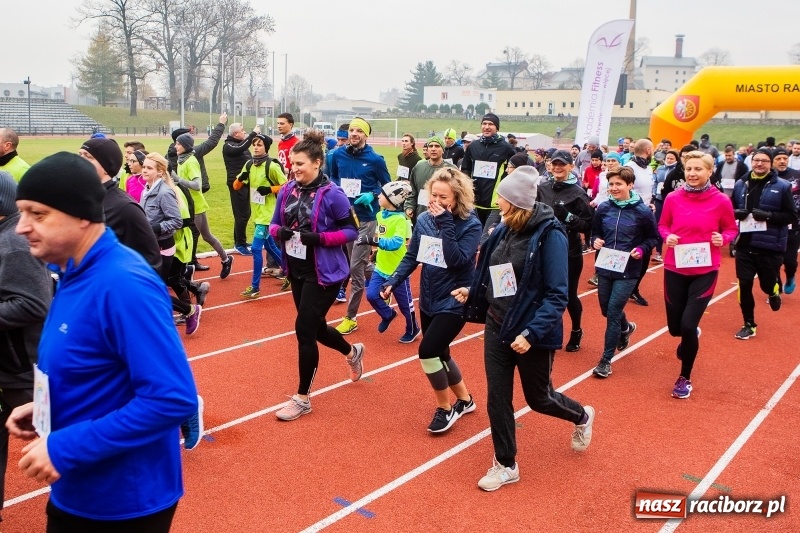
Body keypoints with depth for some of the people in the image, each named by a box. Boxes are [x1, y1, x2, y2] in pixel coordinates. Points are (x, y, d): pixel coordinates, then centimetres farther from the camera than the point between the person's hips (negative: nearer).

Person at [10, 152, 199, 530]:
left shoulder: (123, 285, -26)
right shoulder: (75, 275, 3)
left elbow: (173, 398, -30)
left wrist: (65, 448, -26)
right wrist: (43, 408, 2)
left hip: (125, 499, -9)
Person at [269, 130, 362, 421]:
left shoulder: (332, 194, -17)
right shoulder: (287, 191, 1)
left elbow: (352, 230, -13)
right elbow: (274, 224, 10)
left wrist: (319, 238, -26)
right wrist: (279, 231, -14)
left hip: (324, 273, -7)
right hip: (297, 270, 7)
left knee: (304, 329, -7)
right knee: (314, 326, 19)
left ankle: (303, 398, 10)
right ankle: (353, 352, 51)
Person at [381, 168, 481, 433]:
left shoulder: (471, 225, -16)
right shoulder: (424, 219, -2)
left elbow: (457, 260, -28)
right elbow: (411, 256, 5)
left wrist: (446, 224, -28)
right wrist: (392, 282, -6)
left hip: (454, 302, -6)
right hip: (428, 301, 6)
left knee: (428, 351, -15)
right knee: (439, 354, 16)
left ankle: (445, 408, 8)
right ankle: (464, 400, 40)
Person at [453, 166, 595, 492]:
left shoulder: (549, 235, -19)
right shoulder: (505, 230, 1)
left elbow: (556, 295, -21)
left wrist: (532, 333, -28)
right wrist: (472, 292, 9)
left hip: (531, 335, -6)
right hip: (497, 327, 6)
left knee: (538, 398, 15)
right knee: (497, 399, 7)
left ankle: (582, 417, 47)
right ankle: (505, 465, 26)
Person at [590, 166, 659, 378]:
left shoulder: (643, 211, -10)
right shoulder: (603, 208, -2)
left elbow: (653, 238, 1)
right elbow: (595, 232, 11)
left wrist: (641, 250, -17)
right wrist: (595, 241, -11)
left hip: (628, 271, -4)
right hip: (604, 268, 4)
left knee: (613, 312, -8)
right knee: (606, 310, 16)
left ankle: (606, 360, 4)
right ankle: (626, 328, 52)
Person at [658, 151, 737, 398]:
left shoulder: (721, 201, -8)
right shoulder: (673, 199, -5)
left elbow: (731, 229, 5)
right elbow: (662, 225, 10)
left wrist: (723, 238, -16)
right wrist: (667, 236, -12)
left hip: (705, 271, -2)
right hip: (675, 269, 2)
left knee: (688, 325, -10)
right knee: (675, 327, 10)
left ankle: (685, 378, 14)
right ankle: (691, 336, 52)